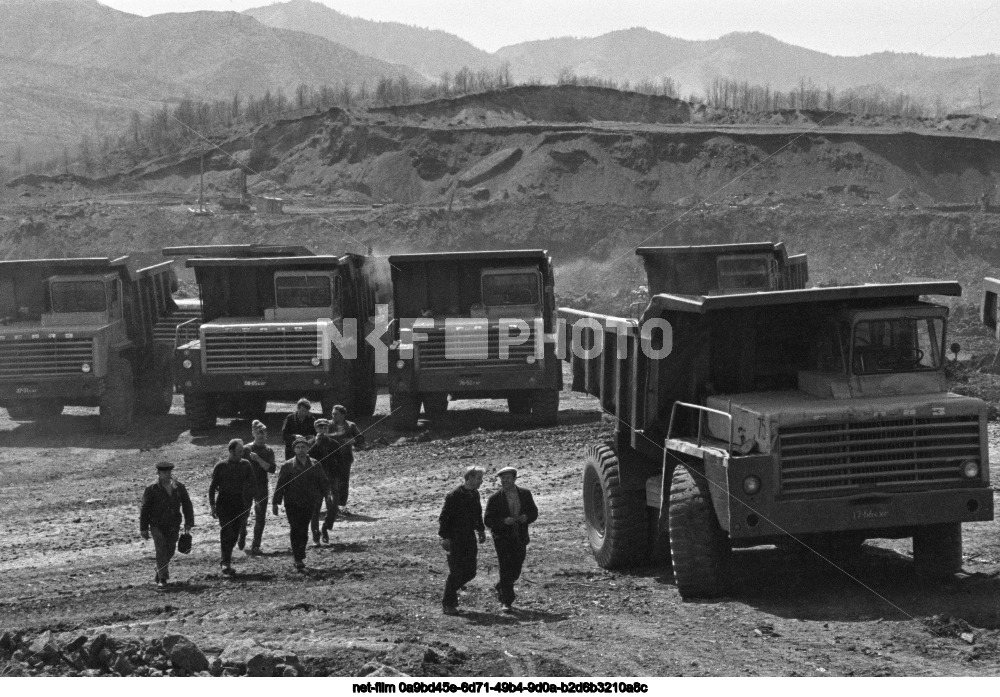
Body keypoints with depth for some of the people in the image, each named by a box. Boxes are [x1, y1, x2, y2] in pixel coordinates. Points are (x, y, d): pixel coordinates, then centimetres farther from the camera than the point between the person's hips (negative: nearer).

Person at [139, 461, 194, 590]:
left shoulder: (179, 488, 3)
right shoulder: (151, 490, -7)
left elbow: (187, 505, 8)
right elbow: (144, 509, -4)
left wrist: (189, 523, 1)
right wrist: (144, 528, -4)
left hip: (173, 526, 4)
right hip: (157, 525, -4)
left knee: (170, 551, 10)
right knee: (161, 550, -13)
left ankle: (160, 571, 36)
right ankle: (162, 579, -12)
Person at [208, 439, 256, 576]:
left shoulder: (246, 465, 4)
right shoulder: (221, 466, -3)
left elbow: (250, 486, 7)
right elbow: (213, 486, 2)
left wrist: (248, 505, -1)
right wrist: (212, 505, -4)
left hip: (239, 504, 3)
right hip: (224, 503, -3)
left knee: (235, 534, 5)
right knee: (227, 532, -13)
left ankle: (226, 559, 25)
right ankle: (226, 563, -13)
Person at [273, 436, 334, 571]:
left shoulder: (315, 465, 6)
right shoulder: (288, 466, 0)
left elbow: (323, 482, 8)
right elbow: (280, 485, 1)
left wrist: (327, 495, -9)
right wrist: (275, 503, -2)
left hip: (309, 504, 2)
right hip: (292, 503, -2)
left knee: (303, 532, 7)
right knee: (296, 532, -8)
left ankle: (300, 557, 23)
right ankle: (299, 561, -6)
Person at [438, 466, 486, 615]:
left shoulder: (474, 494, 9)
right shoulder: (454, 495, -16)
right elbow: (443, 517, -15)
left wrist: (481, 530, 19)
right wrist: (444, 537, -19)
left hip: (469, 538, 7)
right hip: (455, 539, -7)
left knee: (470, 572, 6)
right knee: (456, 572, -5)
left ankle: (451, 590, 29)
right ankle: (447, 604, 8)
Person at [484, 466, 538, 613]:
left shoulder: (525, 494, 3)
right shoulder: (495, 499, -7)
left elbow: (534, 512, 10)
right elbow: (488, 521, -8)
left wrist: (526, 517, -12)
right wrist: (504, 521, -25)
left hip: (520, 538, 4)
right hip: (502, 538, -4)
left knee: (516, 570, 9)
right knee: (505, 569, -9)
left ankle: (500, 588, 37)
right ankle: (506, 602, -2)